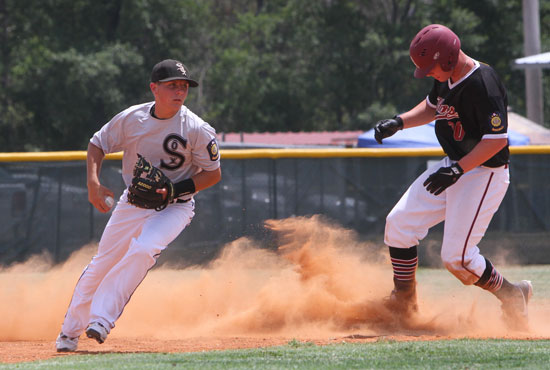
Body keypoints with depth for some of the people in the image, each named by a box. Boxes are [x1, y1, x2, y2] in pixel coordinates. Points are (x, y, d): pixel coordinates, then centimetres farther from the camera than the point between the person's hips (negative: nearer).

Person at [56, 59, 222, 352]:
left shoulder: (197, 130, -17)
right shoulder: (130, 119, -10)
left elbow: (213, 174, -8)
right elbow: (97, 145, 4)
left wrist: (175, 190, -22)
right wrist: (93, 183, -13)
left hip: (174, 207, -3)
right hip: (132, 203, 3)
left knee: (142, 251, -30)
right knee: (101, 264, 7)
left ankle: (101, 320, -28)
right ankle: (70, 332, 24)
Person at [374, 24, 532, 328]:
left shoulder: (483, 85, -27)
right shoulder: (446, 78, 1)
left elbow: (497, 139, -26)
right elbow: (432, 107, 21)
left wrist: (457, 170, -28)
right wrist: (399, 122, 5)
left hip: (484, 174, -9)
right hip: (455, 167, 9)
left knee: (457, 256, -12)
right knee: (399, 223, 4)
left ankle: (511, 296, 12)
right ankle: (403, 304, 17)